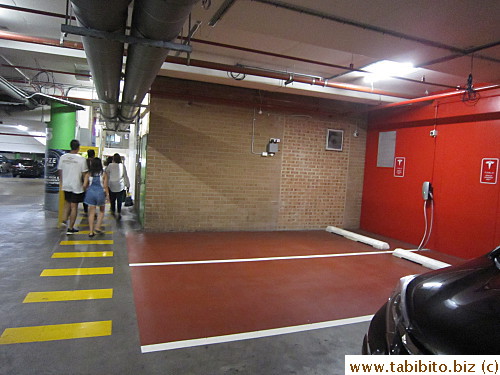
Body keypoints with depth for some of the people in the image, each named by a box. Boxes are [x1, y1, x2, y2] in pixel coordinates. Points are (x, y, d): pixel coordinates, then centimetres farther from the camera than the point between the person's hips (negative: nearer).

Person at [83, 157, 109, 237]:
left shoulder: (88, 174, 0)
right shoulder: (103, 174, -4)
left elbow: (84, 185, -2)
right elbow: (105, 186, -5)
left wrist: (87, 189, 19)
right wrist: (107, 195, 5)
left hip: (90, 192, 1)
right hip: (100, 193, -1)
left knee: (91, 212, 7)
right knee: (101, 211, 20)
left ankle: (91, 231, 8)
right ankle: (98, 227, 9)